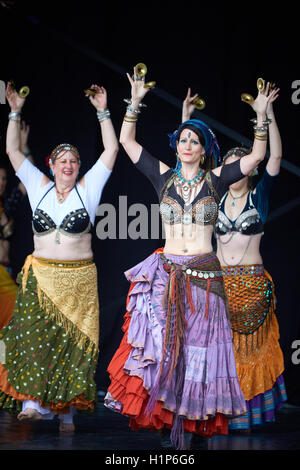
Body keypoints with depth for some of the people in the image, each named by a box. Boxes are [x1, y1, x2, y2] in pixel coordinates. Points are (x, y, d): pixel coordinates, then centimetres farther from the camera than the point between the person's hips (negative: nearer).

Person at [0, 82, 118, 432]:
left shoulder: (88, 188, 5)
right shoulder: (39, 186, 9)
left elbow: (111, 150, -1)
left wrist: (103, 112, -3)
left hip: (79, 279, -1)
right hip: (41, 276, 1)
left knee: (73, 340, -1)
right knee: (35, 334, -12)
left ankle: (66, 408, 5)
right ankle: (33, 402, -15)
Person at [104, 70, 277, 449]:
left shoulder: (215, 180, 6)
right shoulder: (164, 177, 7)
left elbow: (256, 155, 2)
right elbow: (126, 141, 8)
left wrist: (261, 116, -8)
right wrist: (135, 103, 1)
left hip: (204, 276, 0)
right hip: (167, 273, 0)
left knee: (197, 348, 3)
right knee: (163, 347, -7)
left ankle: (187, 417, 14)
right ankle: (171, 426, 2)